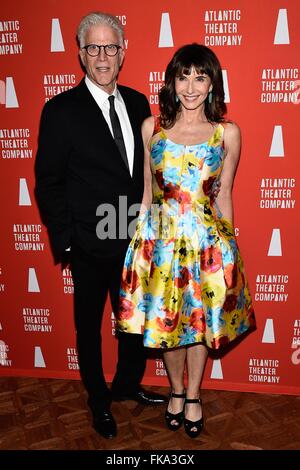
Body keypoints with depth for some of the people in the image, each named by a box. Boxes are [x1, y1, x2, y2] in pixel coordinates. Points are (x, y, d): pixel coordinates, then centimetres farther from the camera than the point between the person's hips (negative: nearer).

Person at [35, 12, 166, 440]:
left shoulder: (138, 103, 4)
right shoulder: (61, 111, -10)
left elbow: (146, 167, 8)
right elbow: (48, 183, -8)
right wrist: (64, 241, -10)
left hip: (134, 240, 5)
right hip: (91, 245, -4)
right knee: (89, 325, 15)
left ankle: (128, 384, 44)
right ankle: (99, 399, 39)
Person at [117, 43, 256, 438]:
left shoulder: (228, 133, -2)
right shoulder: (152, 127, 0)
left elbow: (223, 195, 4)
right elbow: (146, 190, 6)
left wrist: (227, 243, 9)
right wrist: (142, 236, 7)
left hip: (207, 239, 0)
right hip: (161, 237, 1)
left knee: (201, 318, 12)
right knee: (165, 318, 12)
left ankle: (193, 396, 36)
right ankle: (176, 391, 39)